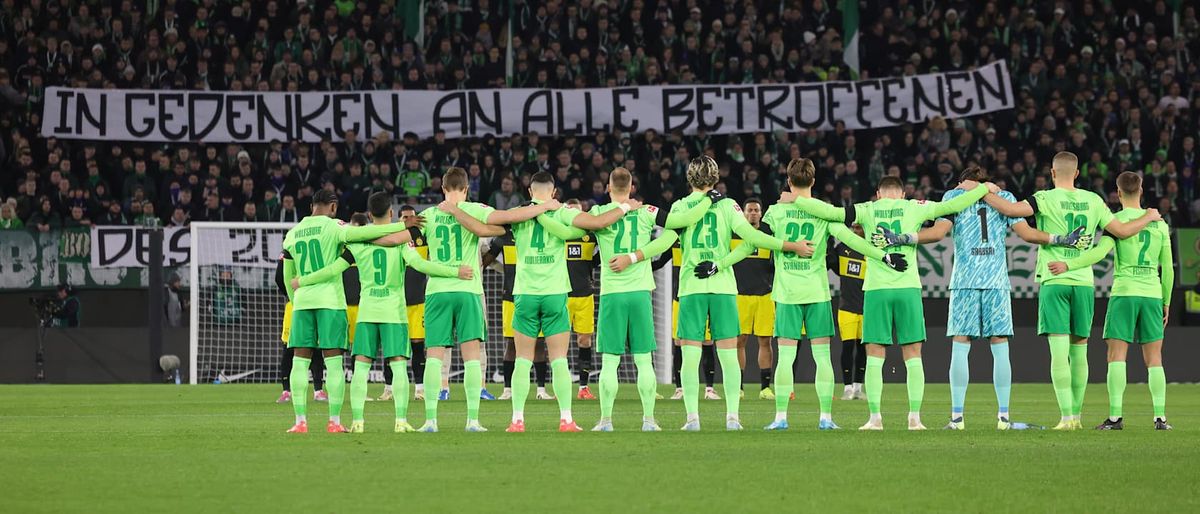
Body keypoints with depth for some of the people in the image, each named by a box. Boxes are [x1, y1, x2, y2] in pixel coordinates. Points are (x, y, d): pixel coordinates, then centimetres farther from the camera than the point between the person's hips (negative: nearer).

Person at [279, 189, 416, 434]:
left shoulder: (292, 234, 12)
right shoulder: (332, 227, -4)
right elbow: (362, 233, -17)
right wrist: (403, 226, -16)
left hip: (302, 301, 4)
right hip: (330, 300, -4)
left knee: (300, 361, 5)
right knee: (333, 362, -1)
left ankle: (300, 421, -1)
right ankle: (334, 421, -4)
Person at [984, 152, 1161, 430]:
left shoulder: (1047, 199, -6)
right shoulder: (1093, 201, 6)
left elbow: (1011, 209, -19)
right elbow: (1123, 231, 9)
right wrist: (1149, 217, 27)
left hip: (1054, 282, -3)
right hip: (1084, 282, 4)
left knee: (1059, 353, -7)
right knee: (1079, 352, 12)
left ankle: (1067, 416, -15)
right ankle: (1077, 414, 17)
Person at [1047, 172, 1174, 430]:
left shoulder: (1118, 220, -3)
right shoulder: (1160, 224, 10)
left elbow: (1101, 251, -19)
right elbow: (1168, 267, 12)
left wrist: (1068, 265, -23)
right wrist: (1166, 302, 20)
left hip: (1124, 293, -4)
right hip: (1152, 294, 4)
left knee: (1116, 355, -3)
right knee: (1154, 359, 6)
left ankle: (1115, 416, -12)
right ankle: (1160, 417, -1)